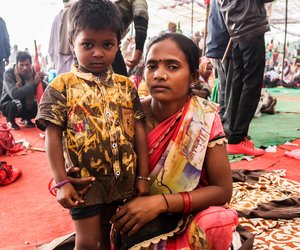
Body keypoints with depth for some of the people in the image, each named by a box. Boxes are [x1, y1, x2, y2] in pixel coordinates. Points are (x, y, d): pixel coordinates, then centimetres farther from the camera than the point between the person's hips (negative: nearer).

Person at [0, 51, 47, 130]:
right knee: (16, 103, -37)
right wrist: (34, 83, -43)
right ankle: (10, 121, -1)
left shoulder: (33, 72, -12)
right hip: (8, 105, -4)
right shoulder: (9, 73, -23)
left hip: (27, 105, 4)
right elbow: (14, 94, -39)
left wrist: (41, 81, -37)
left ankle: (26, 119, 12)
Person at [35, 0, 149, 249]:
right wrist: (62, 182, -12)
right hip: (84, 181, -3)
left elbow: (139, 132, 2)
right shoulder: (61, 86, -9)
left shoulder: (126, 85, 2)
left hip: (123, 179, 4)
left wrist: (143, 176, 0)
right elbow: (53, 137, -9)